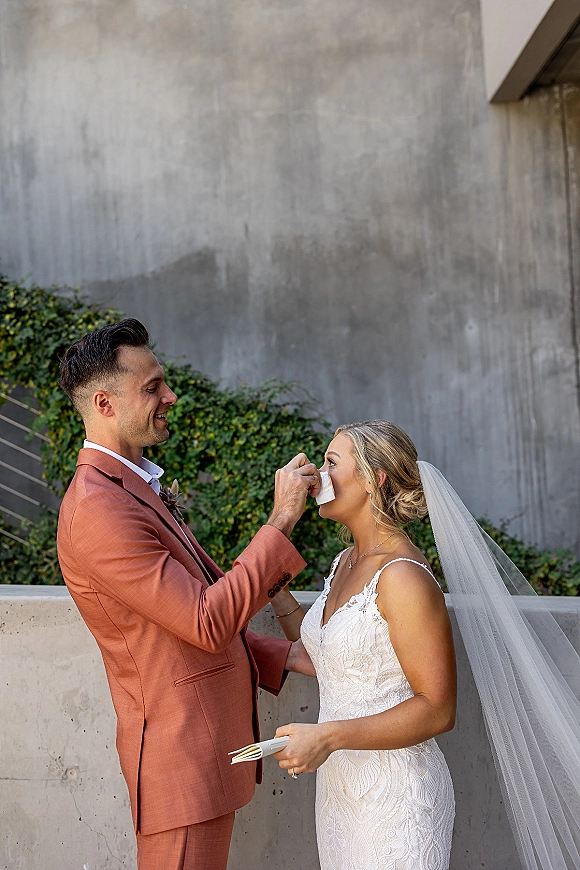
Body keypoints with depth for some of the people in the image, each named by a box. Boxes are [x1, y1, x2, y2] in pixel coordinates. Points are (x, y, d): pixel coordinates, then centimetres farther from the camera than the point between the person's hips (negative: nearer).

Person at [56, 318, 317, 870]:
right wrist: (282, 519, -23)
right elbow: (208, 623, -26)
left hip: (209, 741, 10)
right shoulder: (98, 510, -22)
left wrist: (283, 657, 7)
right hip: (182, 755, -10)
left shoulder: (134, 489, 12)